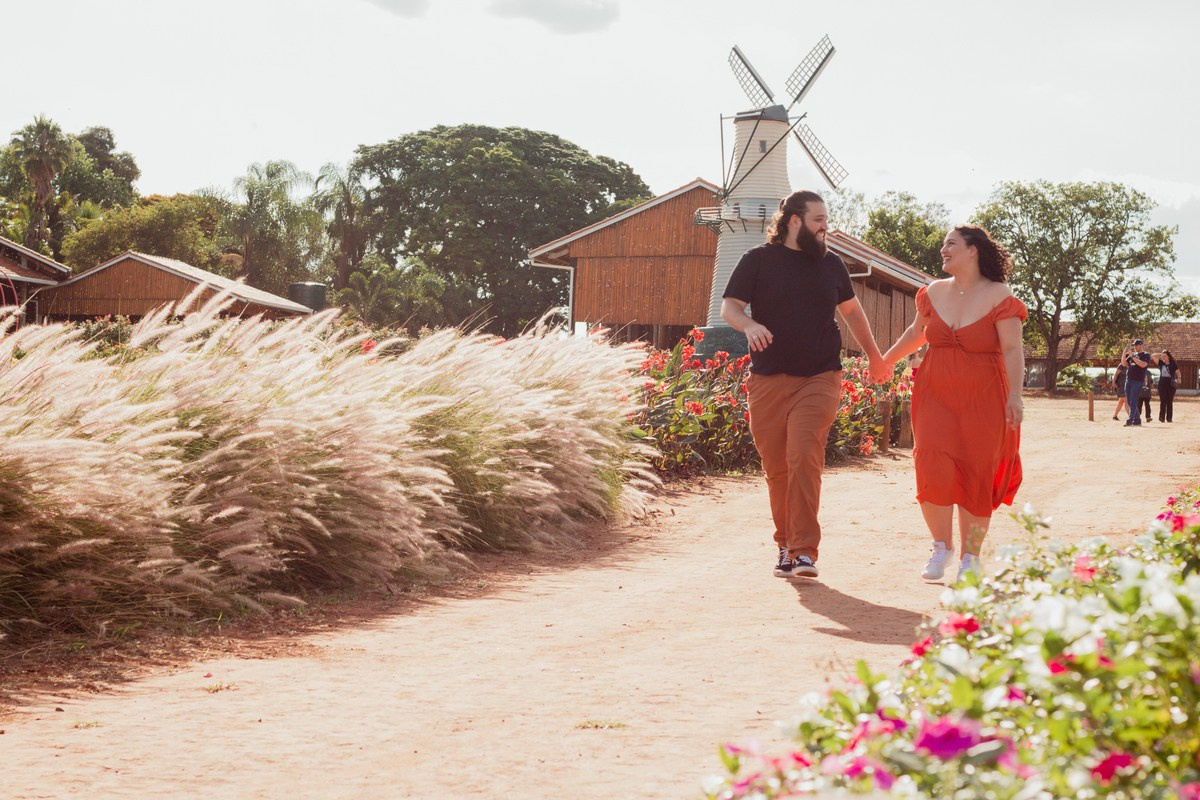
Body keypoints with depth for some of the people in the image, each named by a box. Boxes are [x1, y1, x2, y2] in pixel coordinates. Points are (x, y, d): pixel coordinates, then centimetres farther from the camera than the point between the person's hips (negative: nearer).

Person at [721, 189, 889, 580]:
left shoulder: (830, 264, 13)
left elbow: (852, 310, 28)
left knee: (804, 458, -15)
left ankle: (804, 551, -16)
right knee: (776, 467, 2)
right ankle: (786, 545, 16)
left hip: (819, 379, 0)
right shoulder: (758, 260, 4)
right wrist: (750, 325, -21)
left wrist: (874, 356, 34)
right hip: (768, 381, 0)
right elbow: (729, 307, 1)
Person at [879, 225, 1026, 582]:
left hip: (982, 401, -3)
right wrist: (884, 360, 29)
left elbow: (1012, 350, -12)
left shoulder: (998, 296, -6)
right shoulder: (935, 292, 8)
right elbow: (916, 333, 25)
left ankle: (970, 557, 16)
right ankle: (942, 547, 5)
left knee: (976, 479, 2)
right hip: (936, 397, 3)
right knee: (932, 469, -13)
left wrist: (1015, 395, -22)